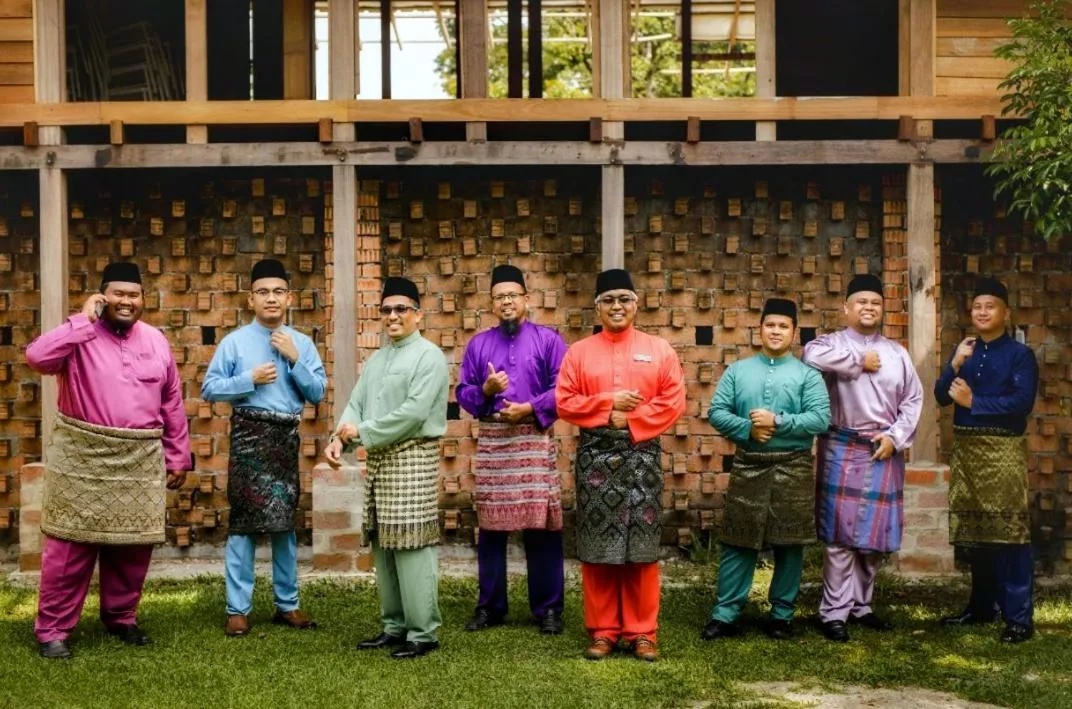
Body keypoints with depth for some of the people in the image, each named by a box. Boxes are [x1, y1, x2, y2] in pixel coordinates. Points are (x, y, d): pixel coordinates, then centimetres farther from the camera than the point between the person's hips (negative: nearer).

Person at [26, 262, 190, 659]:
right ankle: (52, 629, 7)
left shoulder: (156, 340, 10)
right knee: (72, 544, -2)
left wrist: (178, 457, 12)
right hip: (83, 457, -4)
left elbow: (172, 403, 13)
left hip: (141, 461, 4)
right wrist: (84, 320, -19)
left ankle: (120, 617, 28)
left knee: (134, 543, 10)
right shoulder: (79, 335, -4)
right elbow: (37, 358, -25)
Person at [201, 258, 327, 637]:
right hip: (250, 434, -3)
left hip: (287, 436, 4)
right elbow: (209, 389, -3)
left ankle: (287, 604, 21)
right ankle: (238, 609, 5)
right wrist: (250, 379, -13)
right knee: (245, 520, -3)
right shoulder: (234, 342, 0)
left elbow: (318, 393, 2)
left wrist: (295, 358, -9)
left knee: (285, 520, 11)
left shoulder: (302, 343, 8)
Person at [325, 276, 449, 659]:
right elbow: (356, 405, 11)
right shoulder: (376, 360, 19)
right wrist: (340, 438, -10)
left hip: (413, 458, -8)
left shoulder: (429, 356, -7)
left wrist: (362, 432, -13)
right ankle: (394, 626, 20)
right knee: (383, 545, 11)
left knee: (411, 545, -9)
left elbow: (414, 412, -17)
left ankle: (422, 632, -2)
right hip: (378, 460, 8)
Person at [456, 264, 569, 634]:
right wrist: (485, 390, -10)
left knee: (542, 526, -2)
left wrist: (530, 408, -13)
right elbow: (463, 394, 10)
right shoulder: (478, 344, 13)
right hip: (491, 440, 3)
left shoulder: (548, 339, 4)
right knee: (491, 526, 6)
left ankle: (548, 609, 7)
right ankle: (489, 607, 17)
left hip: (535, 439, -3)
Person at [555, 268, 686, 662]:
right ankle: (602, 631, 12)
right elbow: (564, 402, 0)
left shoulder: (660, 349, 5)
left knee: (642, 547, 2)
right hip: (595, 456, 1)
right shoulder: (579, 351, 6)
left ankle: (641, 632, 11)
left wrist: (628, 420, -12)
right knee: (597, 547, 3)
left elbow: (673, 402, -2)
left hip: (641, 454, 0)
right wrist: (609, 404, -12)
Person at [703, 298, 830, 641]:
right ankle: (725, 614, 9)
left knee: (789, 544, 5)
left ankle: (782, 614, 17)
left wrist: (778, 422, -18)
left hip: (793, 468, -1)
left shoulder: (807, 374, 3)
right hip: (748, 466, 1)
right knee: (738, 543, 3)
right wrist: (747, 429, -15)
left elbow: (821, 418, -8)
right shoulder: (737, 371, 8)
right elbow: (716, 412, 2)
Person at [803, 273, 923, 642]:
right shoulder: (833, 343, -1)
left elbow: (913, 400, 10)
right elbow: (812, 354, -25)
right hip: (843, 450, -4)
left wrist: (895, 437, -5)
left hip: (885, 452, 4)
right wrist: (860, 361, -14)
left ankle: (860, 605, 23)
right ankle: (834, 612, 2)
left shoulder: (896, 353, 12)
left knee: (876, 532, 9)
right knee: (840, 533, -4)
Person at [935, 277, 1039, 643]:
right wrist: (954, 364, -10)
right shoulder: (964, 351, 14)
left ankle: (1019, 616, -4)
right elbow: (941, 396, 5)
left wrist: (973, 401, -14)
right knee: (972, 532, 12)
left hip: (1003, 450, -6)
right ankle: (982, 606, 25)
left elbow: (1022, 402, -16)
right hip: (965, 449, 6)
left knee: (1008, 532, -7)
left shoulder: (1020, 354, -3)